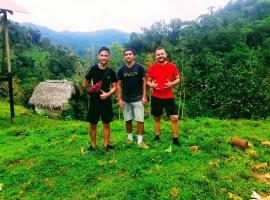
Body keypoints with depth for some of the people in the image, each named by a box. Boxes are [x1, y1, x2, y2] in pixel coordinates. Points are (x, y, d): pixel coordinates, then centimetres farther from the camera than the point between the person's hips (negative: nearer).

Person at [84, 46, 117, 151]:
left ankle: (106, 145, 20)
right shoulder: (93, 69, -6)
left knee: (106, 123, 8)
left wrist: (107, 94, -15)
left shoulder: (111, 72, -2)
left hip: (106, 100, 1)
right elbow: (86, 83, 6)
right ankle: (93, 145, 21)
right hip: (94, 100, -1)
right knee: (92, 124, 6)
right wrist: (93, 90, 0)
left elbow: (114, 87, 1)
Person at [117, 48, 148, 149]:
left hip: (138, 99, -2)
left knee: (140, 120, -3)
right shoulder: (121, 70, 2)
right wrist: (119, 99, -1)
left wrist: (144, 96, -7)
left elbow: (144, 82, -1)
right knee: (128, 120, 11)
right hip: (126, 100, 2)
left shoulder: (139, 67, -3)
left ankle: (140, 141, 6)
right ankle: (130, 137, 29)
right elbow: (119, 85, 4)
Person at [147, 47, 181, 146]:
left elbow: (178, 79, 6)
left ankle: (175, 139, 10)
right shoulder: (152, 67, 0)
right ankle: (156, 137, 26)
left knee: (174, 118, -3)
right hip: (156, 97, 1)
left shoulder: (172, 66, 0)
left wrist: (172, 83, -15)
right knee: (156, 118, 11)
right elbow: (148, 81, 7)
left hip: (169, 97, 0)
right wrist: (151, 85, -15)